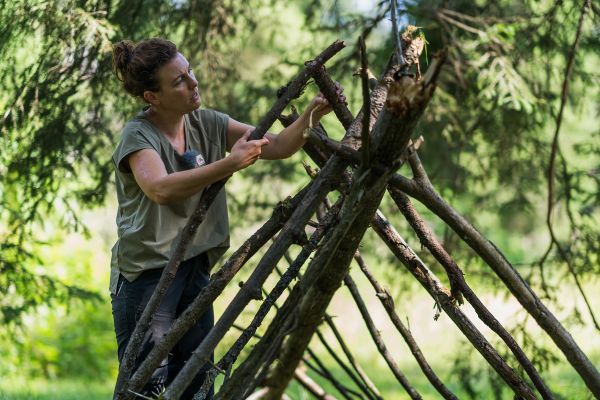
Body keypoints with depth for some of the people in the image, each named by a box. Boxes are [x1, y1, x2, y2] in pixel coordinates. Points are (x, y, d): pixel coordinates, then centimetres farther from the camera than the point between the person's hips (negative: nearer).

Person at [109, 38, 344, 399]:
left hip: (196, 270, 7)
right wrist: (230, 164, -37)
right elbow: (161, 189, -33)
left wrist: (311, 116, -15)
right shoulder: (138, 136, -13)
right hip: (147, 273, -7)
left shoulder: (207, 124, 5)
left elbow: (277, 146, 3)